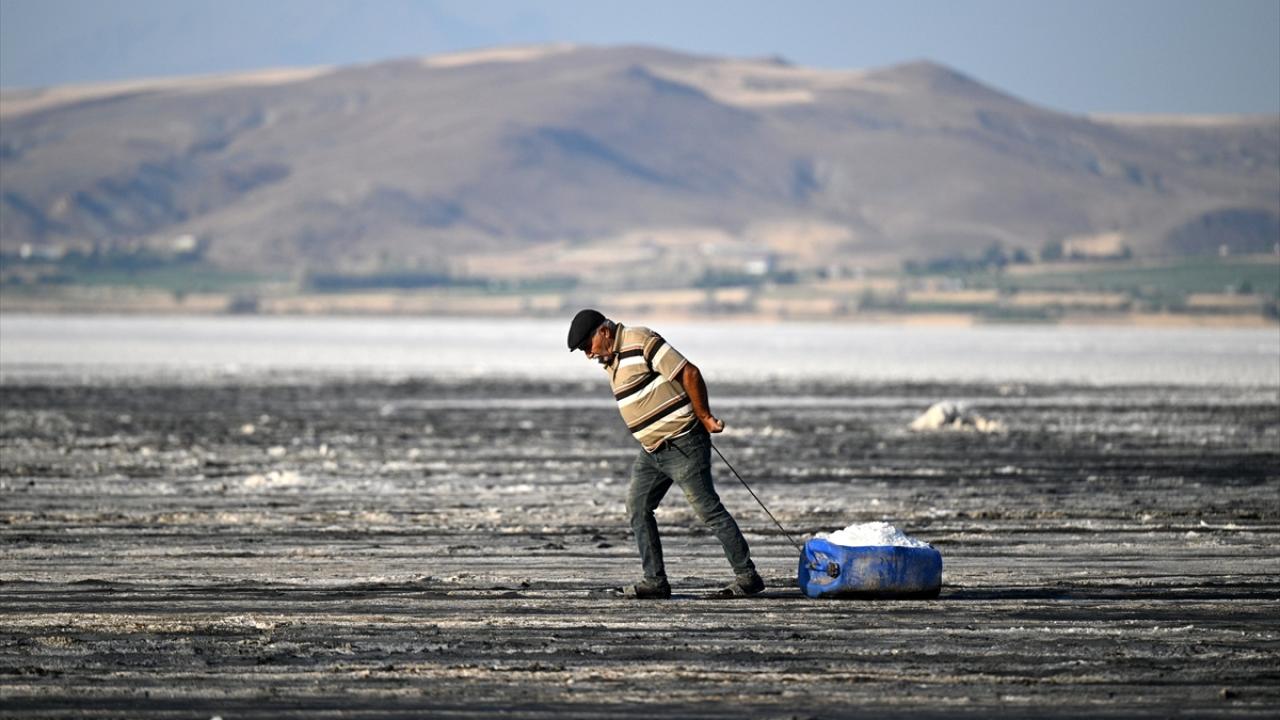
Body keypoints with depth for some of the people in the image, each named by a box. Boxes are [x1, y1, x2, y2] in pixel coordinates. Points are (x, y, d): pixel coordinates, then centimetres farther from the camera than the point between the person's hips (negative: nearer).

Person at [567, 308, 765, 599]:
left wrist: (704, 417, -9)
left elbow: (689, 373, -17)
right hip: (652, 450, 9)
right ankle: (655, 581, 8)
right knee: (637, 507, 4)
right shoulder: (610, 359, 12)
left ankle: (747, 576, -1)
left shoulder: (642, 343, -16)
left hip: (682, 443, -9)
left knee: (708, 509, -6)